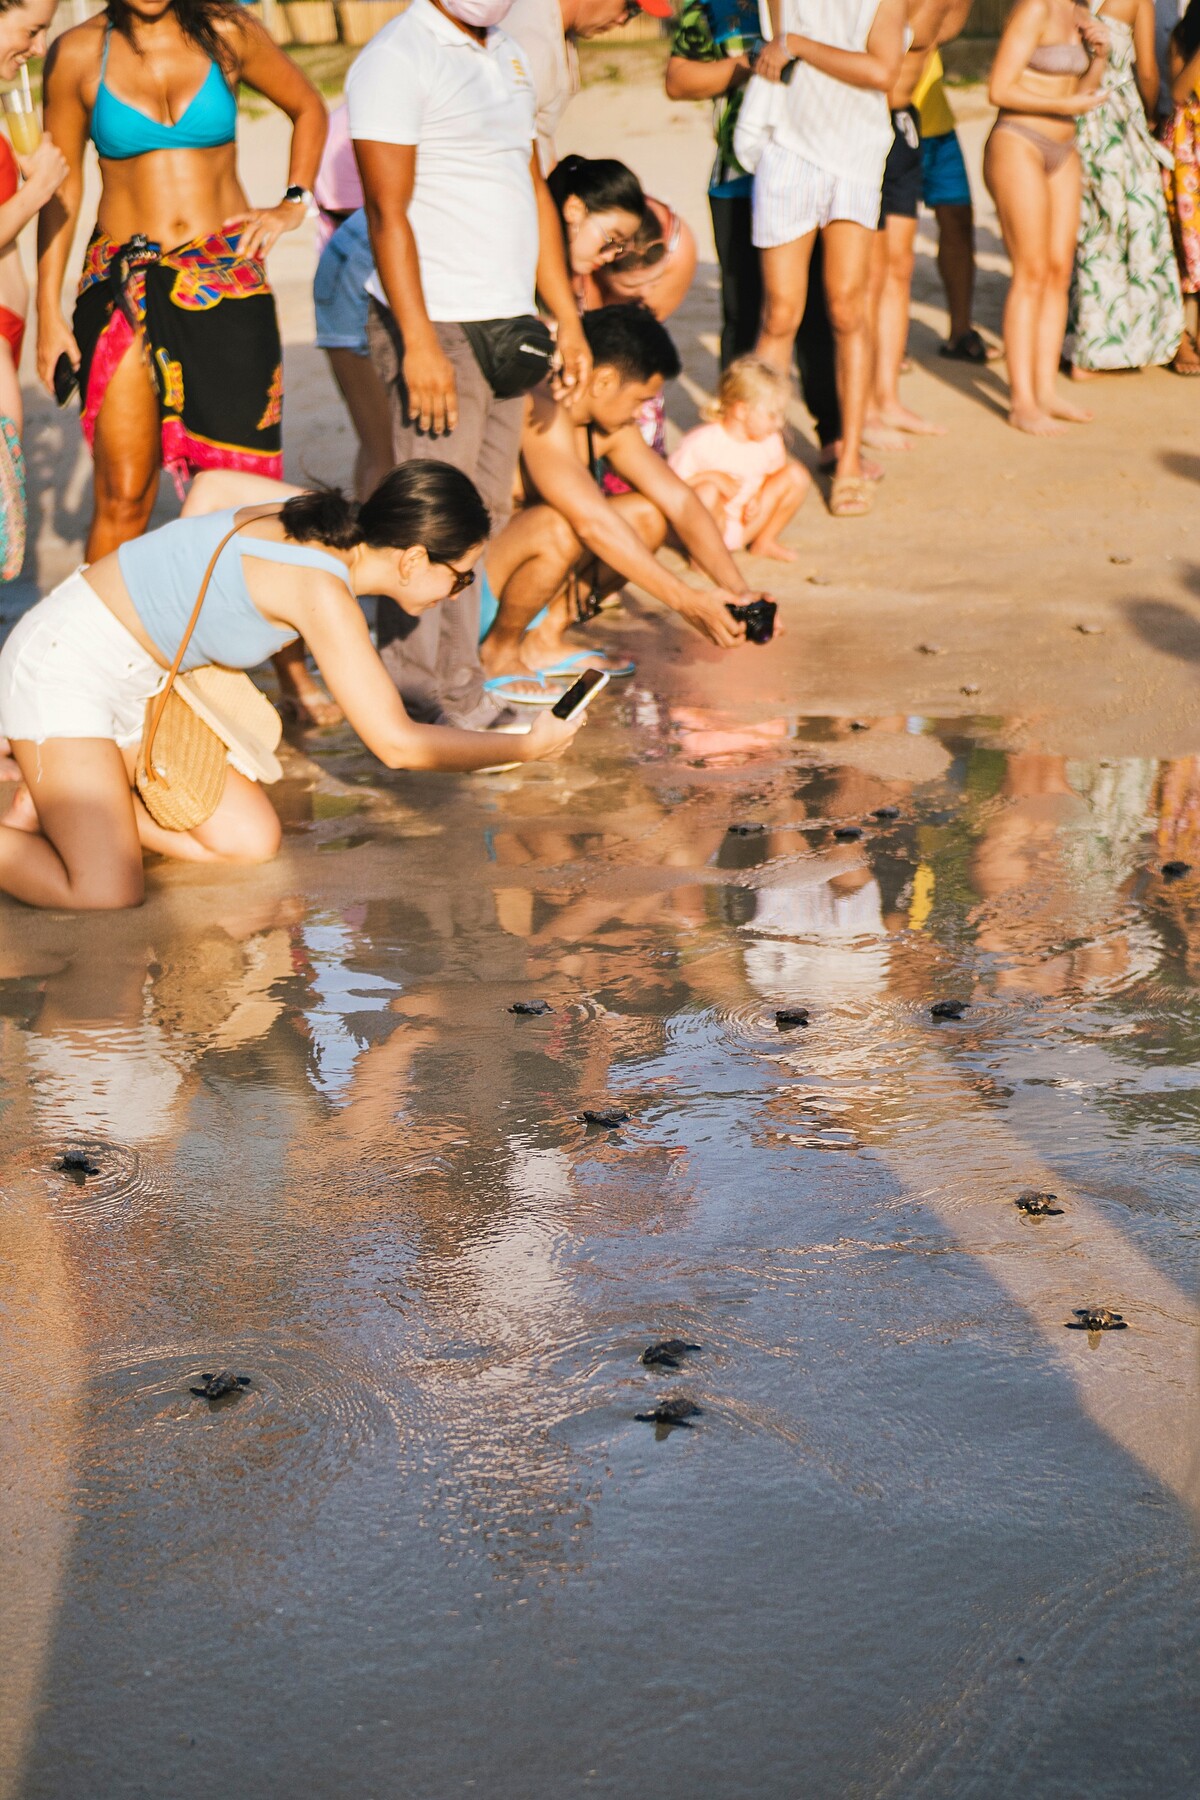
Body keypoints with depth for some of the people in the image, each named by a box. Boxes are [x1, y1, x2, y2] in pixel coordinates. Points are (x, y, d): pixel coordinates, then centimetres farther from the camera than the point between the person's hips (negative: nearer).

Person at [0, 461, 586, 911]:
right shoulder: (323, 589, -27)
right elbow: (398, 743, -24)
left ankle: (59, 802, 13)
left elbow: (210, 485, 17)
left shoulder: (322, 517, -2)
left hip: (138, 684, 10)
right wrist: (526, 748, -12)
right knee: (106, 895, -23)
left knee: (252, 842, 4)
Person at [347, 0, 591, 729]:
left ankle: (414, 669, 15)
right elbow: (389, 211, -15)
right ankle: (452, 695, 0)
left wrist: (568, 318, 18)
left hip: (506, 320, 8)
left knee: (487, 507, 8)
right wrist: (420, 342, -20)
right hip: (438, 322, -8)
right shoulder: (397, 59, -10)